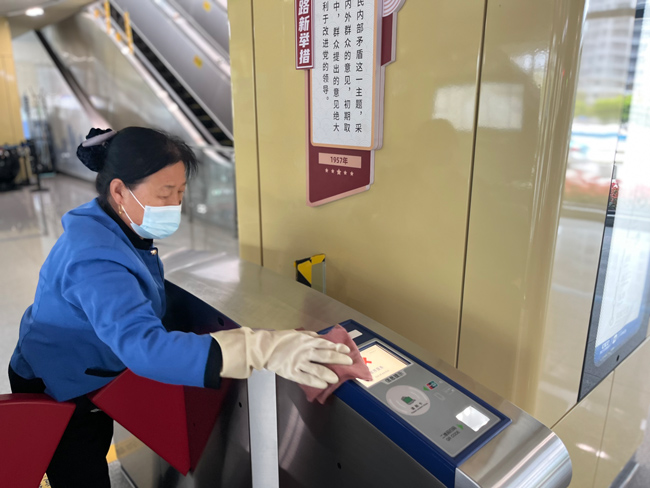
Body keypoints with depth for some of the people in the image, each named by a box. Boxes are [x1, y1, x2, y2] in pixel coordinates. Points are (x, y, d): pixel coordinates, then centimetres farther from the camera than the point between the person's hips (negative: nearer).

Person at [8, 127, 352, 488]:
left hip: (94, 382, 9)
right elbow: (143, 346, -52)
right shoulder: (95, 257, -37)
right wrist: (260, 349, -62)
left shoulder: (118, 229, -6)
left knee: (96, 459, 28)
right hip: (57, 399, -8)